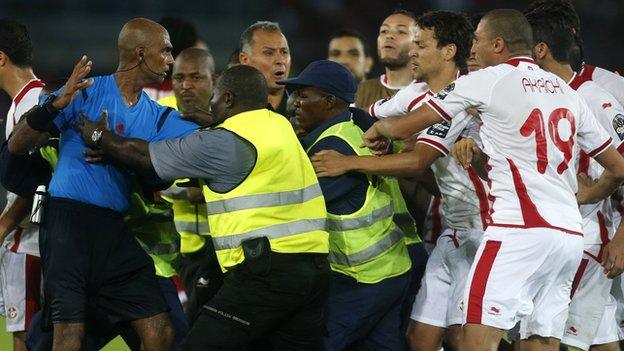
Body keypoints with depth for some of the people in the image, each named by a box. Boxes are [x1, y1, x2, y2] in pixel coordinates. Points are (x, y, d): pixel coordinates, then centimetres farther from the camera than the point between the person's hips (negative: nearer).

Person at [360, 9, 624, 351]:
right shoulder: (566, 92, 19)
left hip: (521, 229, -7)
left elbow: (407, 126, 5)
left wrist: (378, 128, 26)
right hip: (569, 234, 7)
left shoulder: (488, 80, 1)